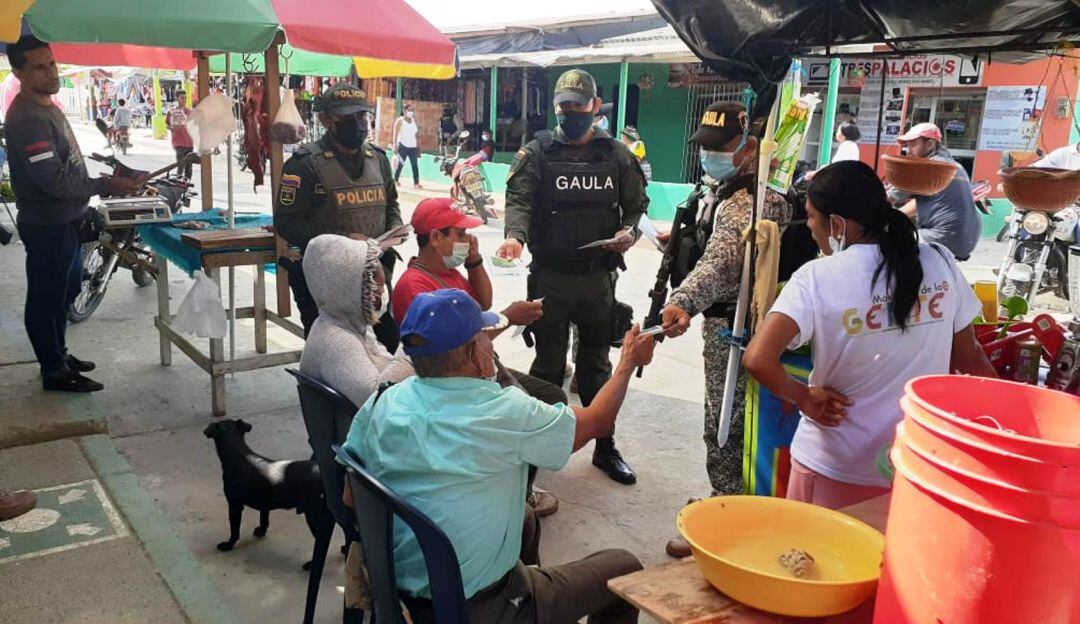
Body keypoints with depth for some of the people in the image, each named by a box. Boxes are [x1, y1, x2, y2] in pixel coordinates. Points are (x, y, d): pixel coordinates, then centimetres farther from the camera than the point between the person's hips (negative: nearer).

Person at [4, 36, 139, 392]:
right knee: (47, 297, 2)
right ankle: (54, 371, 12)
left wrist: (85, 209, 19)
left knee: (65, 292, 21)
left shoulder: (47, 107, 11)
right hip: (47, 226, -10)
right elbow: (54, 180, -27)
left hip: (67, 221, 10)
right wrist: (108, 186, -22)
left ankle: (58, 354, 36)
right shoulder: (26, 119, -22)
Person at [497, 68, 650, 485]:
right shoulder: (537, 152, -1)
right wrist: (514, 235, -33)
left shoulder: (617, 155, 6)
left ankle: (605, 447, 28)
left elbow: (637, 204, 11)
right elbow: (519, 199, -13)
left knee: (597, 364, 15)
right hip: (550, 277, -2)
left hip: (599, 277, 2)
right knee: (548, 364, 10)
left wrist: (629, 231, -11)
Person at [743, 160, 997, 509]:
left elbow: (757, 360, -28)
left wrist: (804, 397, -11)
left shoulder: (817, 278, -17)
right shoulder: (941, 263, -6)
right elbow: (969, 359, 4)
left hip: (834, 470, -3)